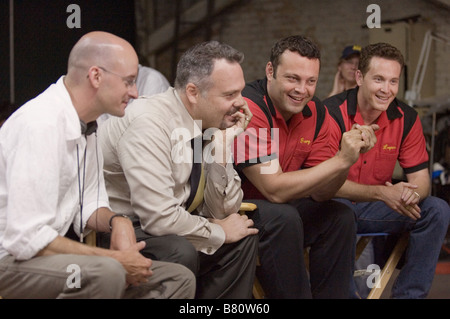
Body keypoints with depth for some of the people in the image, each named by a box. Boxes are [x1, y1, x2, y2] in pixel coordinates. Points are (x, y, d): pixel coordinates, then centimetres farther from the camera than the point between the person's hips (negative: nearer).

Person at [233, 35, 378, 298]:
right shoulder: (248, 109, -24)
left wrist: (351, 155, -19)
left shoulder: (316, 113, -1)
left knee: (340, 217, -5)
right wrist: (340, 159, -28)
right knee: (284, 218, -31)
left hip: (274, 207, 8)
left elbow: (319, 193, -1)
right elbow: (275, 190, -27)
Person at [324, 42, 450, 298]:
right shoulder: (333, 113, -18)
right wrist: (381, 193, -33)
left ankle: (408, 294, -9)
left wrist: (412, 192, -27)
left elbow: (420, 177, -1)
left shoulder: (406, 119, -3)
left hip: (375, 209, 5)